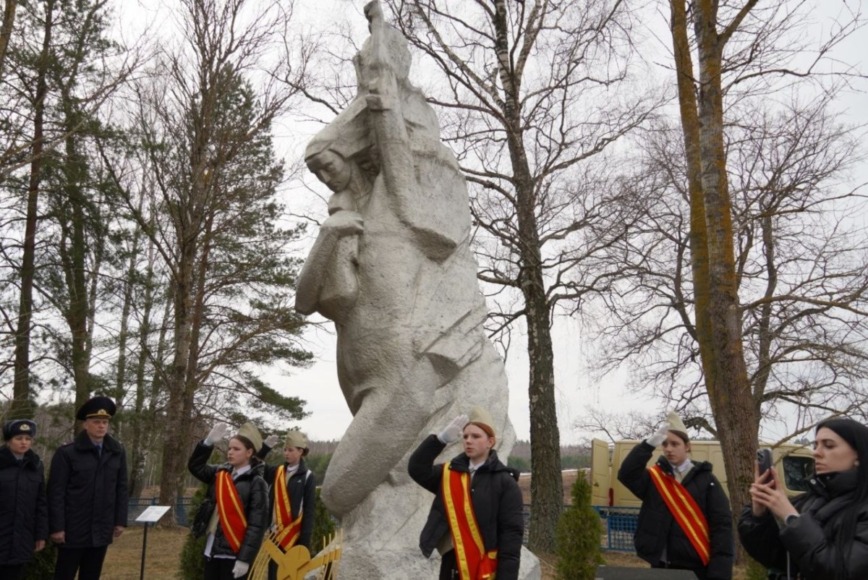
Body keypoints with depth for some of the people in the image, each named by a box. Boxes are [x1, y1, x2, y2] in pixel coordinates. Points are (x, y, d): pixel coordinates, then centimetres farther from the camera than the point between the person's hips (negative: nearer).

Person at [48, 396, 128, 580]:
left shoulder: (117, 453, 4)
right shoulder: (66, 453, -8)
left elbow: (121, 489, 7)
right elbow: (56, 493, -9)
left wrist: (120, 520, 4)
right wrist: (56, 527, -12)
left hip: (101, 531, 4)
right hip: (73, 530, -4)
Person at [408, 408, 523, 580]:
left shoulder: (504, 482, -6)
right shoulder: (449, 474, 9)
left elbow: (511, 532, -10)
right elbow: (417, 469, -5)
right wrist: (441, 439, -16)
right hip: (451, 565, 5)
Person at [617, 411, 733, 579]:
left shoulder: (706, 480, -1)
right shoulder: (654, 478, 6)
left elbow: (722, 525, -6)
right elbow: (626, 474, -12)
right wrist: (650, 443, -21)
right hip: (660, 566, 2)